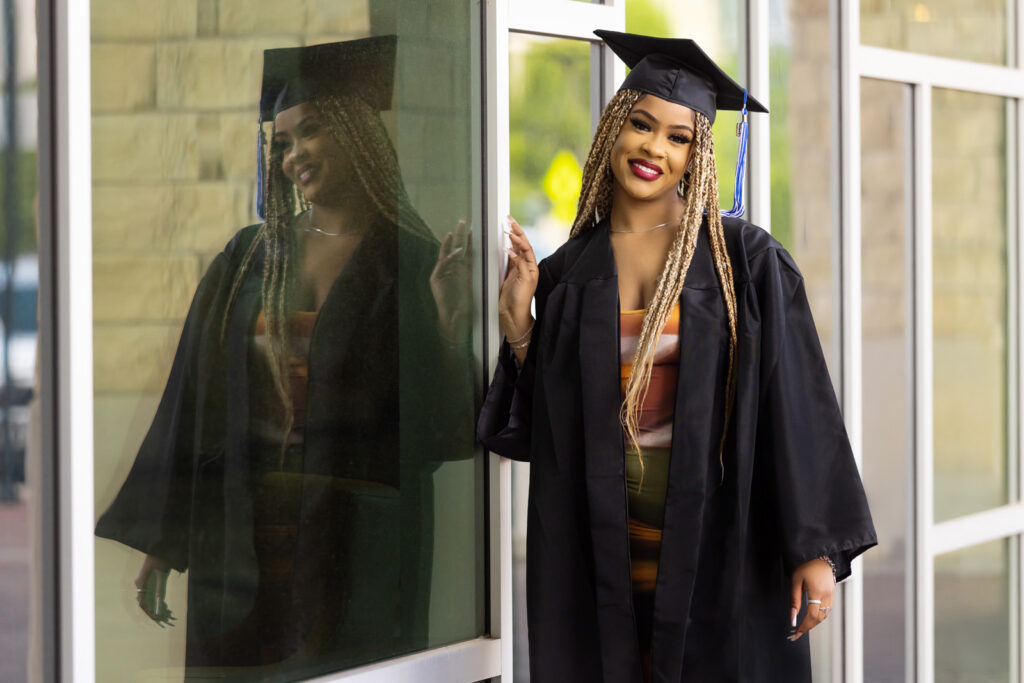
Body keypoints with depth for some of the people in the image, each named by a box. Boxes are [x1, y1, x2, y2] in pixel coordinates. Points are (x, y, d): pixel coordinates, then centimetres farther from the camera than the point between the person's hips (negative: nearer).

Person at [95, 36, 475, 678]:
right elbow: (194, 399, 8)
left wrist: (449, 322, -25)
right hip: (243, 540, 3)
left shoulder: (414, 264, -2)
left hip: (359, 547, -2)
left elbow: (439, 428, -9)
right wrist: (160, 542, 5)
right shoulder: (250, 258, 7)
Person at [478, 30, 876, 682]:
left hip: (721, 548, -2)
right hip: (607, 556, 2)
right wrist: (517, 327, -5)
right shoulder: (566, 273, 6)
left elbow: (798, 405, -6)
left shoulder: (745, 260, -2)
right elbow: (544, 428, 8)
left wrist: (818, 549, -12)